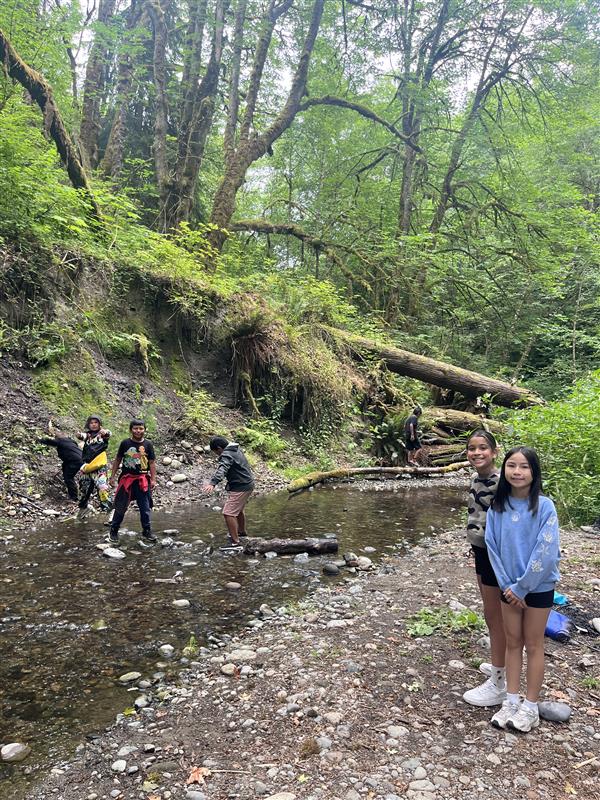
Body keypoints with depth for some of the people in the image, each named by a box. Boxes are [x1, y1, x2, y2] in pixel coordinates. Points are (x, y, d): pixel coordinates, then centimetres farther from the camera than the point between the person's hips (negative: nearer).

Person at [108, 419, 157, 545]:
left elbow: (152, 463, 1)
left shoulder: (148, 444, 0)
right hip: (126, 478, 0)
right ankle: (113, 531, 23)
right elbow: (117, 460, 7)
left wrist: (153, 479, -4)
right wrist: (112, 476, 6)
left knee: (145, 507, 2)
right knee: (120, 507, 8)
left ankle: (147, 532, 13)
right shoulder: (125, 443, 0)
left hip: (142, 479, 0)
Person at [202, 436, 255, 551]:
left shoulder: (227, 455, -20)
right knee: (238, 510, 29)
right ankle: (242, 531, 48)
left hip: (240, 487, -11)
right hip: (248, 484, 11)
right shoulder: (236, 449, 12)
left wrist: (212, 483, -52)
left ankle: (235, 542, -11)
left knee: (229, 513, -12)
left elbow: (222, 469, -39)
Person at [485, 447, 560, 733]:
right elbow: (492, 547, -2)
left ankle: (530, 707, 22)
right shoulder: (497, 506, -5)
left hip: (538, 587, -3)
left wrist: (522, 587, -15)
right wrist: (507, 585, -8)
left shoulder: (544, 506, -17)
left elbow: (545, 552, -19)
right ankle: (511, 701, 26)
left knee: (533, 645, 9)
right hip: (510, 587, 4)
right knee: (512, 643, 14)